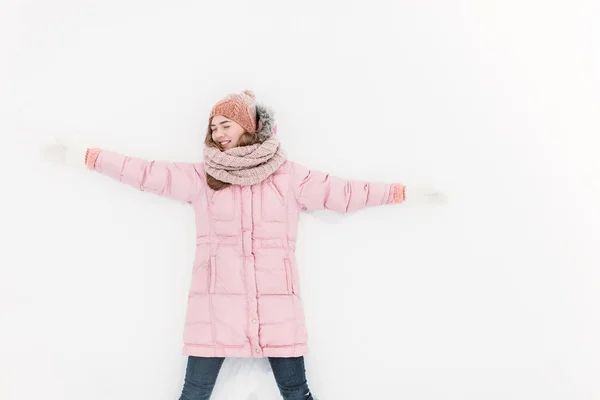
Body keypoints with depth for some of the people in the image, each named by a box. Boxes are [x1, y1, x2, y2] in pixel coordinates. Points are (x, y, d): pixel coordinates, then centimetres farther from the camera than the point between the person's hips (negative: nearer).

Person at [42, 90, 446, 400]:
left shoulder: (289, 176, 3)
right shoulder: (200, 177, 5)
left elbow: (344, 192, 4)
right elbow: (146, 172, 5)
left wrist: (409, 193, 5)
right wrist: (80, 154, 4)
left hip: (276, 306, 0)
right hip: (216, 304, 1)